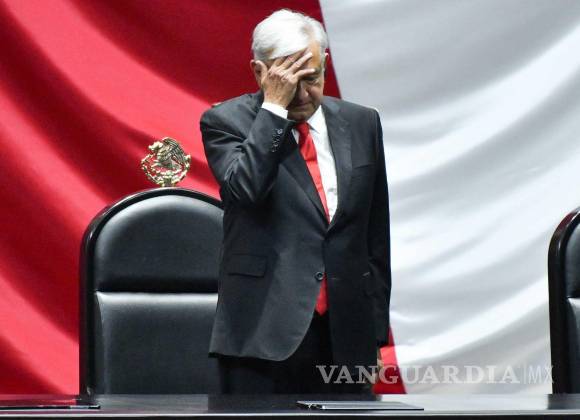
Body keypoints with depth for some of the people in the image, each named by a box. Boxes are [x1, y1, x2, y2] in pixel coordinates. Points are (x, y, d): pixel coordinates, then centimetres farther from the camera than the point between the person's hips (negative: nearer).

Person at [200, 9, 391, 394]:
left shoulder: (361, 124, 10)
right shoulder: (227, 122, 0)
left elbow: (376, 236, 14)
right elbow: (244, 189, -20)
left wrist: (376, 330, 12)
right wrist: (275, 106, -16)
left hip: (345, 337, 4)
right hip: (265, 333, -4)